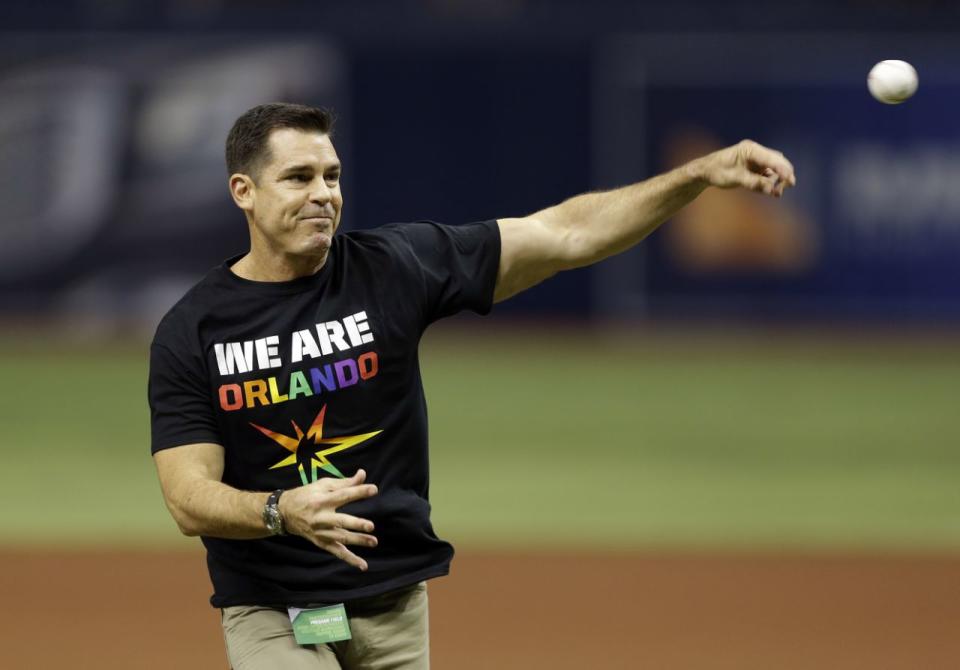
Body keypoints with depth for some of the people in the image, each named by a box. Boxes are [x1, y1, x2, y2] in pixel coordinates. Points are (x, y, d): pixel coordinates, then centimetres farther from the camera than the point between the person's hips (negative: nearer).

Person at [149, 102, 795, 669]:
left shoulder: (392, 268, -4)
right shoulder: (190, 331, -7)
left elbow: (566, 235, -5)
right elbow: (190, 499, -12)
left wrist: (704, 171, -15)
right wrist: (284, 511, -34)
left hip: (396, 604, 2)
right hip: (274, 618, -2)